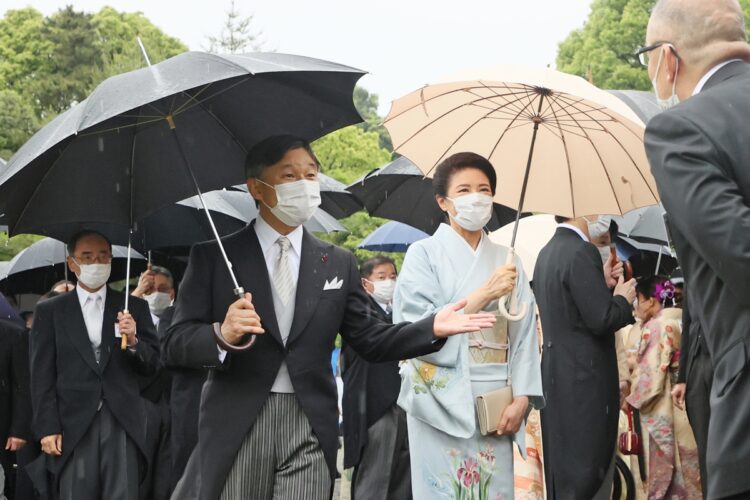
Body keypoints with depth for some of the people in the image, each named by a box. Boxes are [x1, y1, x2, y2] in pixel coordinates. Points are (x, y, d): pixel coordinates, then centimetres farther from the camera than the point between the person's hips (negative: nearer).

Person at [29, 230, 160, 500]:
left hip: (123, 421, 1)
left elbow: (151, 364, 10)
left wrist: (133, 341, -11)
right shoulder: (49, 311, 8)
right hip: (73, 424, -1)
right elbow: (42, 376, 4)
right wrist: (47, 428, -4)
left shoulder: (134, 307, 11)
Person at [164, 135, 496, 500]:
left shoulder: (339, 263, 12)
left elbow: (368, 340, 12)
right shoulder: (213, 256, 2)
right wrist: (222, 335, -24)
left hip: (311, 428, 2)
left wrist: (432, 329, -3)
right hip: (235, 425, -2)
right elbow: (177, 344, -3)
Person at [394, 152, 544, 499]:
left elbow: (524, 334, 7)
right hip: (443, 400, -3)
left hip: (497, 403, 3)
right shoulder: (425, 254, 1)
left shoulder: (506, 260, 12)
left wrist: (521, 398, -5)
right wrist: (484, 294, -13)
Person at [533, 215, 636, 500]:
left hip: (557, 376, 9)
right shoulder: (581, 252, -15)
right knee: (588, 476, -6)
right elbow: (601, 319, -20)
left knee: (563, 472, 12)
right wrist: (624, 299, -2)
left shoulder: (546, 253, 13)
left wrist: (603, 285, 14)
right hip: (585, 378, -9)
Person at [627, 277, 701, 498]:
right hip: (687, 409, 8)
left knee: (665, 476, -4)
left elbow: (650, 376, -15)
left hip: (663, 414, -8)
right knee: (688, 472, 8)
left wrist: (632, 400, -1)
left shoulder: (656, 326, -11)